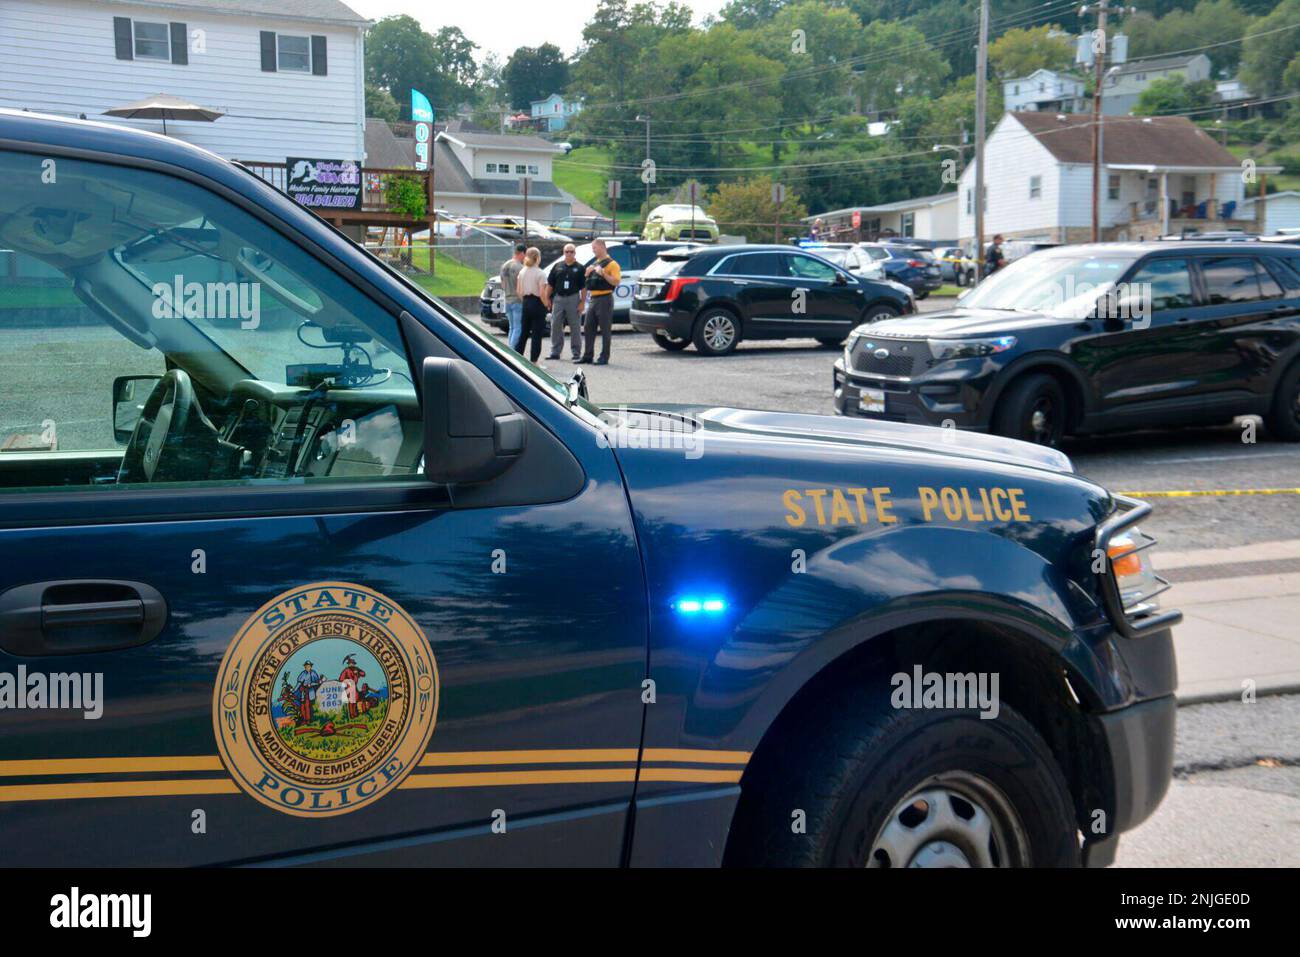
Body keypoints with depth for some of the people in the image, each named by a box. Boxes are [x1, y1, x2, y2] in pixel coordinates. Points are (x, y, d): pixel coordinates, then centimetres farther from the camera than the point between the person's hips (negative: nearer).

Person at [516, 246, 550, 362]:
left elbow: (519, 292, 7)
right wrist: (546, 305, -4)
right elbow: (542, 293, -16)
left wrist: (524, 302, 17)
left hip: (526, 303, 6)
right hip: (537, 304, -6)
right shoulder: (540, 273, -12)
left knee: (524, 332, 15)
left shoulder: (522, 272, 6)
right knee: (537, 334, 0)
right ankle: (533, 361, 1)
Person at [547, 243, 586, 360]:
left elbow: (583, 287, -1)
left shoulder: (579, 268, 2)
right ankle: (555, 351, 10)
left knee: (575, 327, 1)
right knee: (555, 326, 3)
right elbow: (550, 284, 12)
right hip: (558, 299, 3)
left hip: (573, 299, -3)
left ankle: (576, 352, 8)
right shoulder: (557, 266, 10)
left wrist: (582, 302, -9)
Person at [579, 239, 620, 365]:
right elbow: (588, 281, 25)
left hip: (604, 299, -8)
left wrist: (603, 274, -23)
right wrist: (588, 273, 5)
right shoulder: (594, 264, 20)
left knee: (605, 329, -4)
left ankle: (604, 357, 0)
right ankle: (587, 355, 12)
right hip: (593, 299, 8)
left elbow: (616, 282, -16)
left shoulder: (611, 264, -6)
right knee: (588, 328, 7)